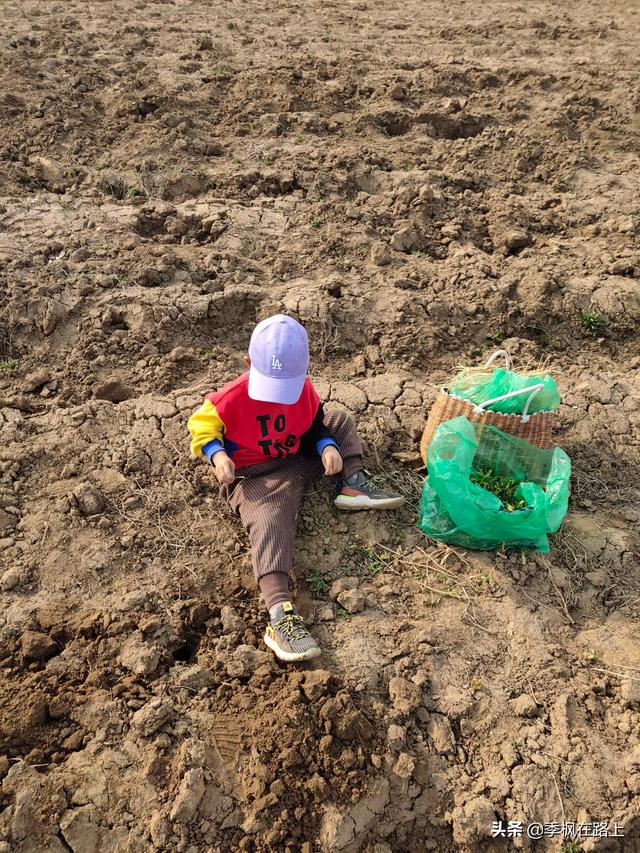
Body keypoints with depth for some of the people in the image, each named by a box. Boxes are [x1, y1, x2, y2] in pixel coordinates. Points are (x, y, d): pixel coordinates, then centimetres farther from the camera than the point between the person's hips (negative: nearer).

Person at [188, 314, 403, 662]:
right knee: (268, 523, -35)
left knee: (340, 421, 10)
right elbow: (203, 425, -6)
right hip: (254, 477, -6)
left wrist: (328, 448, -12)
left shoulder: (305, 390, -4)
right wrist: (218, 455, -25)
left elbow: (316, 426, 10)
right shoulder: (232, 398, -18)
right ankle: (280, 614, -49)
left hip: (298, 461, 6)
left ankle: (352, 486, 0)